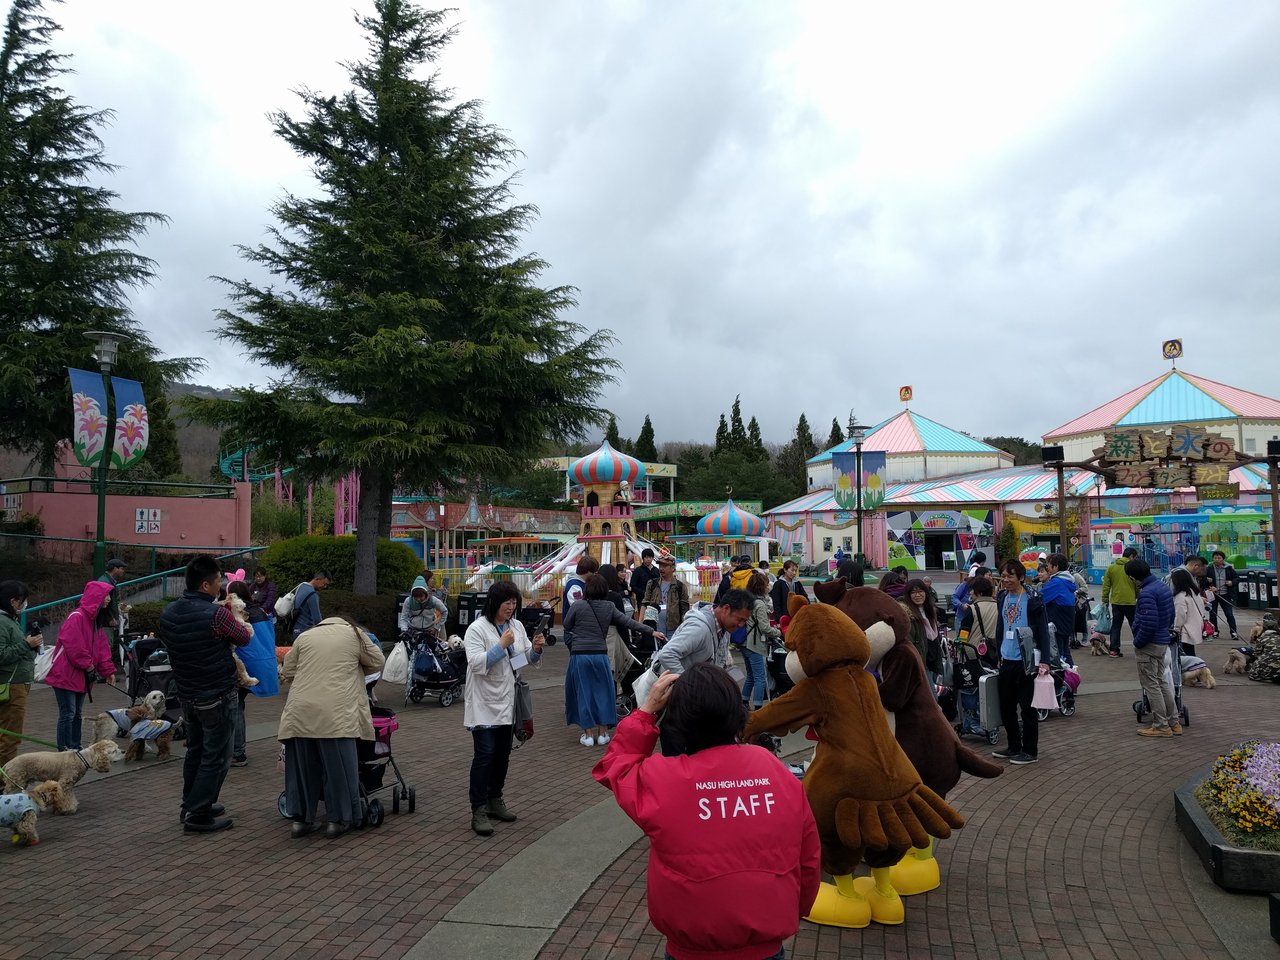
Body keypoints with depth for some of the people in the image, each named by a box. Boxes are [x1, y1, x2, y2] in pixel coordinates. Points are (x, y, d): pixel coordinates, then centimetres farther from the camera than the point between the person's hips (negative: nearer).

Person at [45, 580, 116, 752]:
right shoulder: (77, 617, -17)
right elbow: (73, 646, -23)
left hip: (81, 677, 9)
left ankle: (75, 749, 22)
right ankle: (65, 751, -1)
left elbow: (102, 647, 14)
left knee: (78, 714, 14)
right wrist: (88, 665, -15)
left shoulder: (96, 620, 13)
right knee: (68, 714, -6)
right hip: (66, 675, -9)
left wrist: (108, 670, 7)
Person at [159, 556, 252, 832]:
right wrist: (236, 617, 14)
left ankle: (191, 805, 32)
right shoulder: (217, 615, -23)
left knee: (195, 751, 22)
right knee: (216, 757, 4)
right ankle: (198, 815, 7)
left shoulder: (168, 613, -2)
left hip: (187, 695, 8)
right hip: (218, 697, -8)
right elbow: (245, 637, -7)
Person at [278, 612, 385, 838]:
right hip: (336, 712, -3)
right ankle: (338, 819, 11)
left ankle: (301, 819, 19)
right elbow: (377, 663, 14)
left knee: (303, 765, 13)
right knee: (338, 767, 6)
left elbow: (288, 671, 18)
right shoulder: (355, 633, 10)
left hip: (300, 711, 4)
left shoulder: (305, 636, 18)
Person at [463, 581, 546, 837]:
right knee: (485, 755, -9)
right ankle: (479, 810, -3)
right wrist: (501, 645, -25)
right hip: (485, 703, -6)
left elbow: (529, 659, 12)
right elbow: (476, 663, -22)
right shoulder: (477, 628, -13)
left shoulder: (517, 626, 5)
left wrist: (536, 648, -9)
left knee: (503, 754, 14)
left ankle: (495, 800, 29)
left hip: (507, 702, 6)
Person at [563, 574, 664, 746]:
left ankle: (588, 734, 11)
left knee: (583, 693, 7)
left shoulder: (577, 606, -7)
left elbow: (567, 627, 3)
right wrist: (652, 632, 10)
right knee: (602, 692, 12)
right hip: (600, 655, 2)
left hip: (579, 655, -2)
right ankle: (602, 733, 16)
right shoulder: (609, 607, 0)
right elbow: (629, 622, 4)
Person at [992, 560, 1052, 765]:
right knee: (1006, 706, 12)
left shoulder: (1032, 600, -11)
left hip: (1026, 661, -7)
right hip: (1007, 660, 7)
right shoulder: (1002, 598, 8)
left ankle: (1030, 751, 14)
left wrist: (1045, 660, -18)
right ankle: (1014, 747, 26)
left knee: (1027, 707, 3)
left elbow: (1043, 631, -12)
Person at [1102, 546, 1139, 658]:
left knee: (1115, 626, 8)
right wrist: (1139, 597, 10)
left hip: (1116, 602, 3)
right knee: (1134, 626, 10)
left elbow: (1106, 585, 4)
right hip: (1130, 602, -3)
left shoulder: (1111, 567, 4)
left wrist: (1105, 600, 11)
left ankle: (1113, 650, 6)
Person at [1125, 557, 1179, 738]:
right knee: (1162, 682, 19)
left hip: (1149, 645, -10)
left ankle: (1161, 726, 8)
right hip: (1163, 641, 10)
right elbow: (1170, 616, 16)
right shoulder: (1162, 585, 7)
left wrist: (1137, 643, -14)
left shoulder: (1146, 593, -24)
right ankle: (1174, 721, 26)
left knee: (1151, 685, 1)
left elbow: (1149, 624, -27)